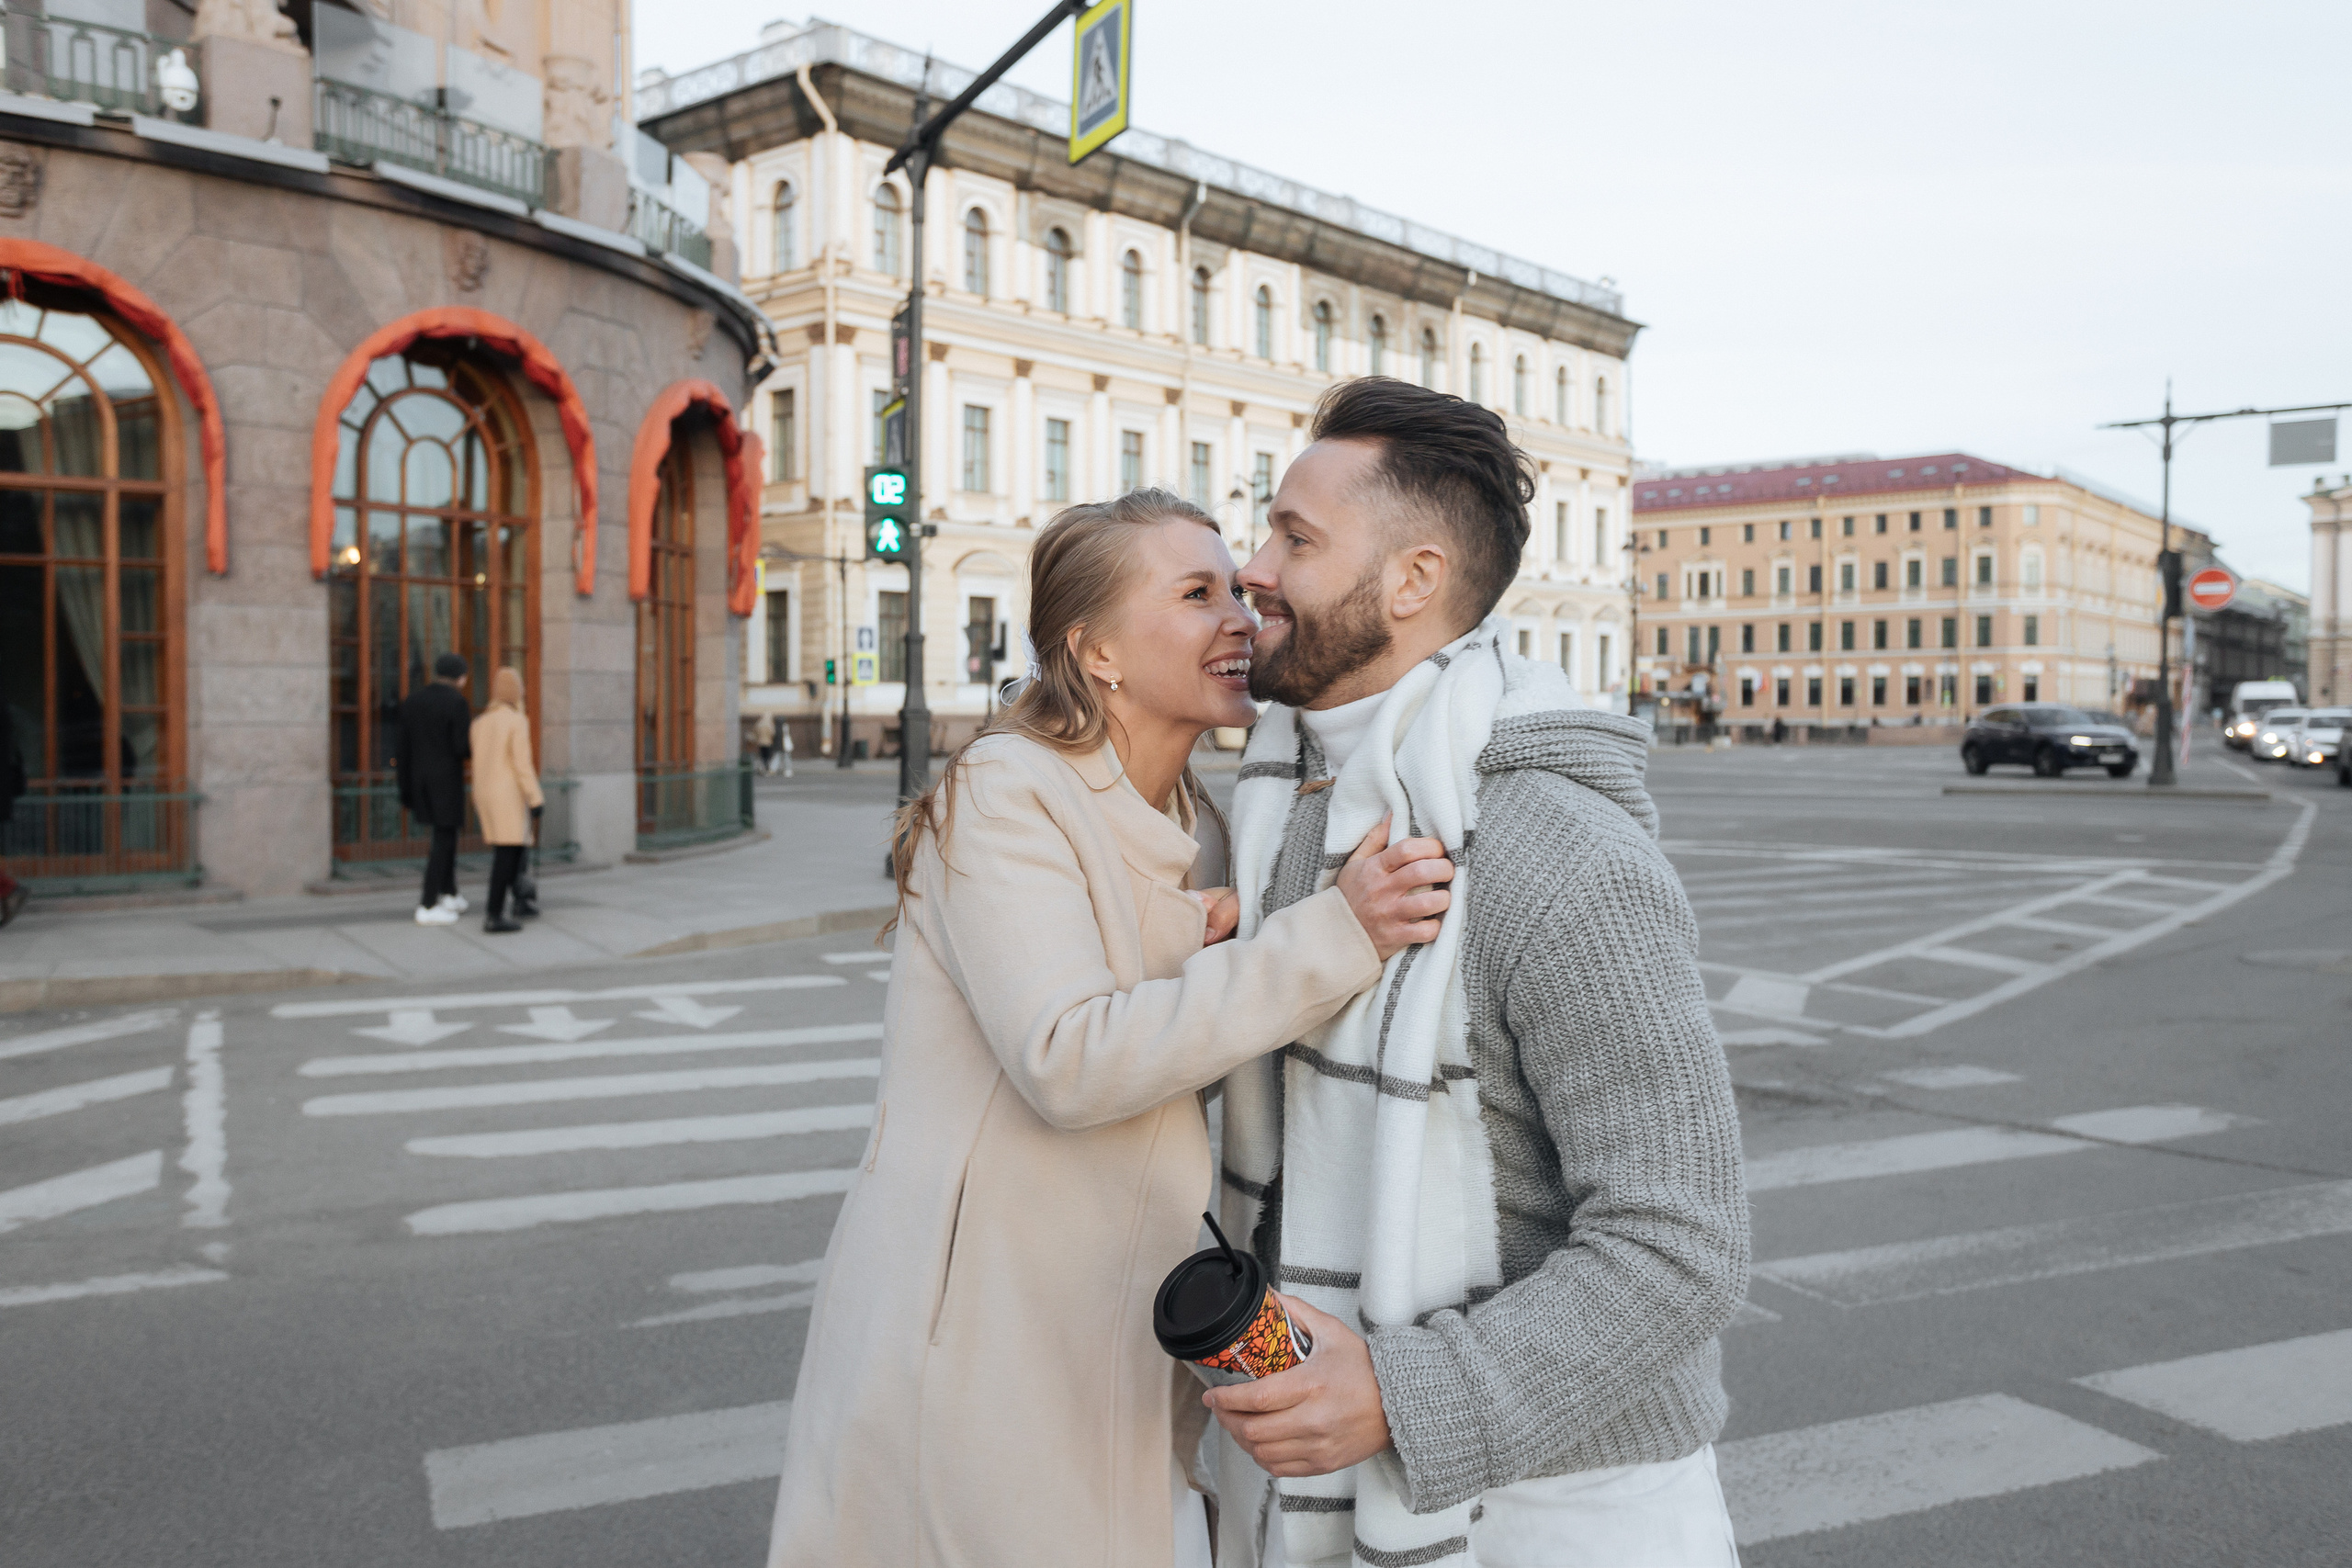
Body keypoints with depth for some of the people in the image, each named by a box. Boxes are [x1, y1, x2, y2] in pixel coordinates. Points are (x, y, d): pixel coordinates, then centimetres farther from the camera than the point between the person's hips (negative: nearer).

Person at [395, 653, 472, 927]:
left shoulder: (411, 701, 7)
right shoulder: (457, 702, -13)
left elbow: (404, 750, 7)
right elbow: (461, 748, -18)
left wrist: (406, 793, 12)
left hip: (420, 780, 7)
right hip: (447, 780, -7)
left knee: (447, 833, 22)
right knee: (443, 841, 0)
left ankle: (449, 894, 25)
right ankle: (428, 906, 0)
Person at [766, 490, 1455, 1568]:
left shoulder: (1198, 823, 7)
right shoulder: (1005, 791, -16)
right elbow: (1069, 1062, -27)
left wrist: (1233, 951, -9)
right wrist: (1333, 937, -30)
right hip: (975, 1334, -7)